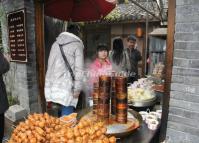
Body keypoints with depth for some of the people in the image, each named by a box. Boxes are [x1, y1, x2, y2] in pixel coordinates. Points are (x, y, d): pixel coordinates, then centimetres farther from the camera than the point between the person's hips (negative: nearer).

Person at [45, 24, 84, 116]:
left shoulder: (56, 43, 14)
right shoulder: (77, 45, -3)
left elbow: (50, 63, 14)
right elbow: (79, 68, -10)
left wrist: (51, 81, 18)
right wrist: (77, 88, -8)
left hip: (52, 84, 6)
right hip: (66, 85, -6)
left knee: (62, 111, 16)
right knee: (67, 114, 1)